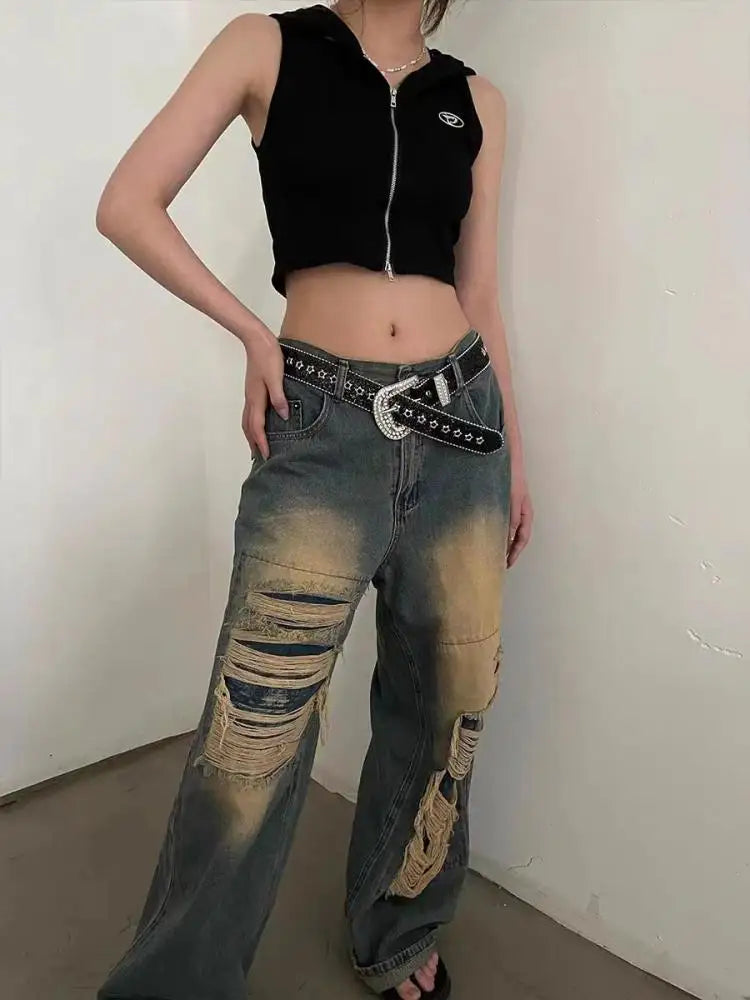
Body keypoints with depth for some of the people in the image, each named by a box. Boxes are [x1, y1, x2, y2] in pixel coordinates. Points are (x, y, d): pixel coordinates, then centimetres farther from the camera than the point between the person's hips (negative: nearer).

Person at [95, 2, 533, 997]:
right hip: (325, 426, -4)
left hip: (460, 420, 5)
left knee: (445, 702, 12)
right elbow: (128, 204, 2)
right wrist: (252, 334, -3)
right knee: (255, 728, -4)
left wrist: (514, 451, 16)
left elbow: (479, 296, 16)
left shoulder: (474, 98, 16)